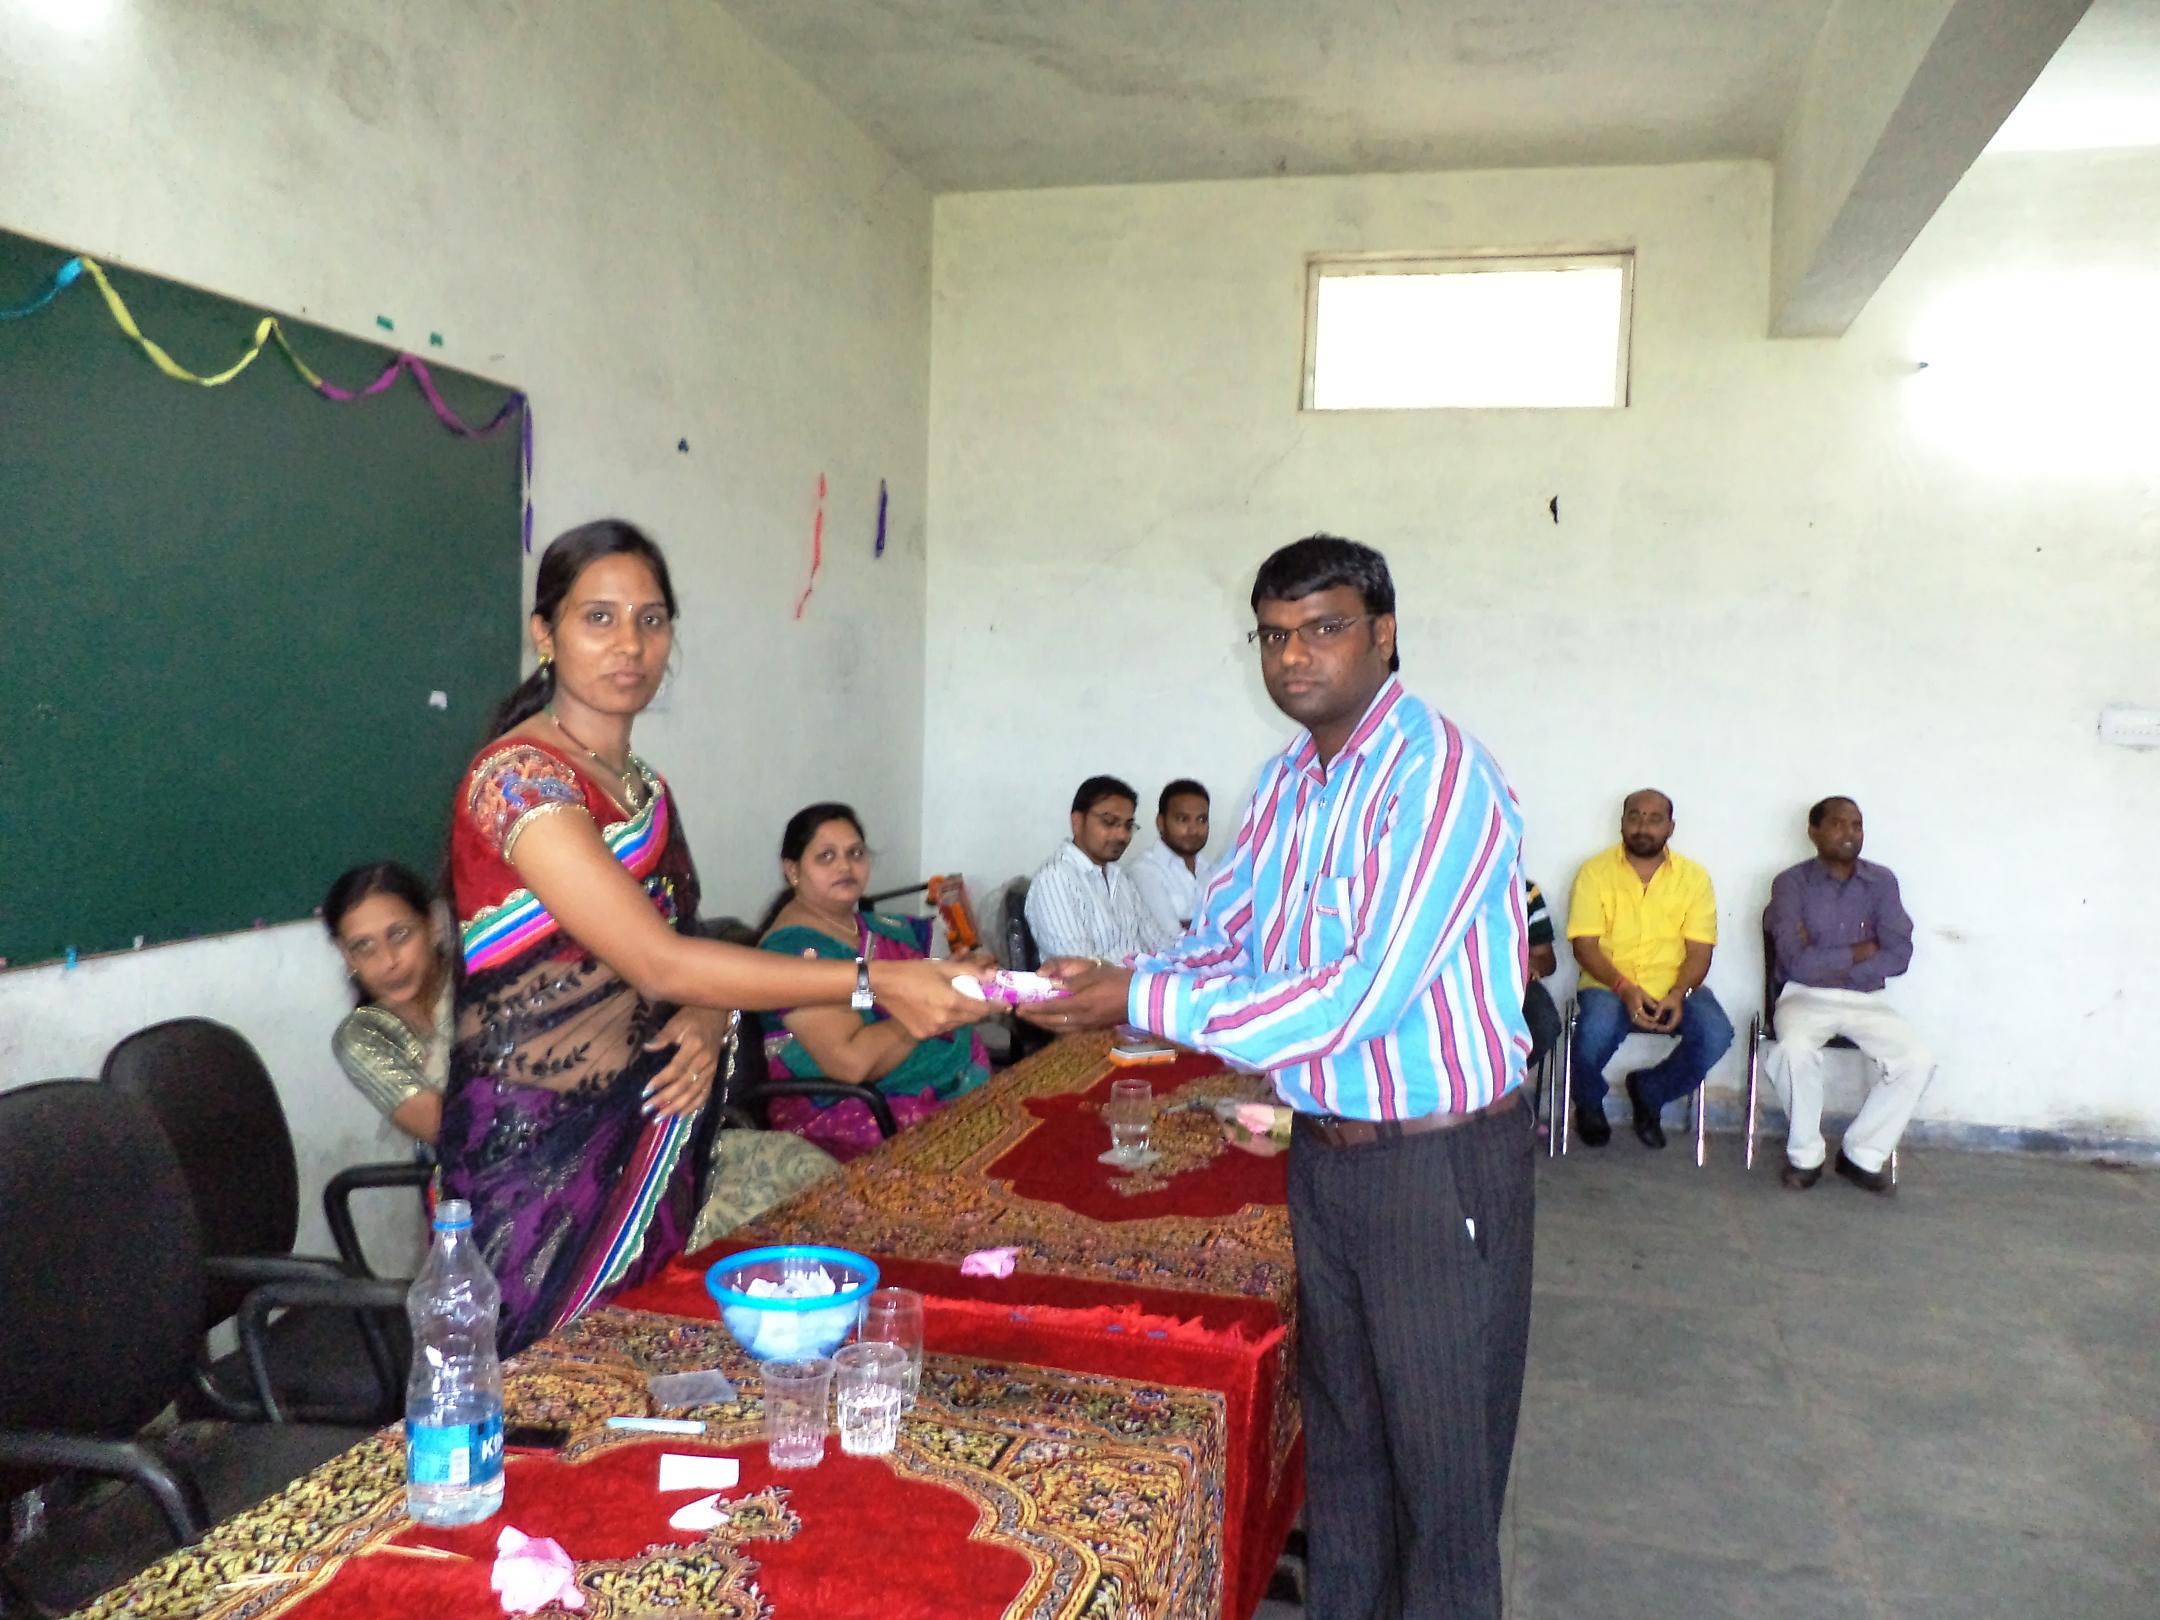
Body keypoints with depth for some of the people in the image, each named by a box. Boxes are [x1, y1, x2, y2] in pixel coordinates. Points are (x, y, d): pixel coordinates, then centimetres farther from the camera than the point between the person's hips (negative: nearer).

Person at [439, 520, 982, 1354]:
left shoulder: (646, 787, 10)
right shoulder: (516, 777, -15)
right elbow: (655, 963, -24)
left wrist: (707, 1021, -9)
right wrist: (873, 982, -27)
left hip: (645, 1150, 7)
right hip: (538, 1157, -7)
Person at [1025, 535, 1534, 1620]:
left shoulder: (1438, 775, -21)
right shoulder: (1288, 781, 5)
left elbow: (1355, 1001, -27)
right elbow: (1221, 945, 9)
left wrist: (1143, 1003, -24)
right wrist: (1110, 988, -10)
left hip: (1440, 1163, -7)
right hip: (1321, 1153, 8)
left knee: (1441, 1465, 8)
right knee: (1338, 1438, 21)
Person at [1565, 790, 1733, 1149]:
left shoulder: (1694, 876, 7)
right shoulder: (1596, 871, 1)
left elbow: (1699, 950, 0)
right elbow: (1584, 944, -7)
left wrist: (1679, 994, -19)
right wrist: (1624, 988, -22)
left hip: (1674, 987, 3)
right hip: (1609, 985, -2)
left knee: (1716, 1033, -26)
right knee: (1595, 1032, -34)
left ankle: (1649, 1092, 6)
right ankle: (1589, 1104, 4)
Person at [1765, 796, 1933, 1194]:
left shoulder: (1881, 882, 5)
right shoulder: (1791, 883, -5)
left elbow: (1899, 955, -5)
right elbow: (1797, 962, -15)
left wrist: (1826, 961, -13)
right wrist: (1857, 953, -6)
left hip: (1866, 999, 3)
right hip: (1806, 996, -3)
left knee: (1918, 1062, -21)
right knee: (1795, 1051, -34)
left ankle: (1862, 1154, -3)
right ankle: (1805, 1155, -11)